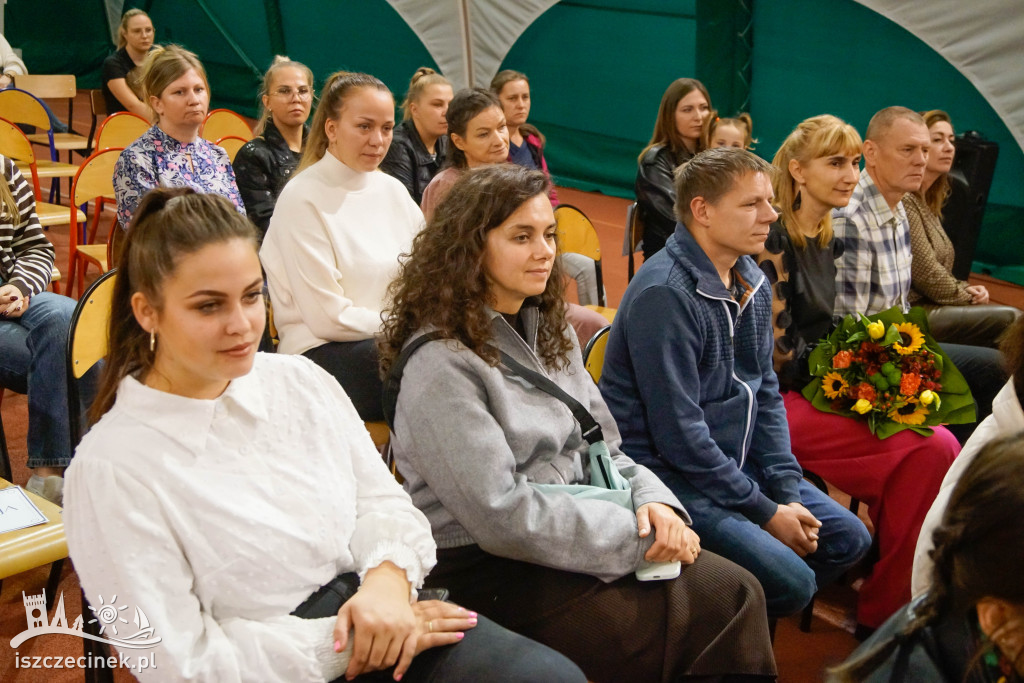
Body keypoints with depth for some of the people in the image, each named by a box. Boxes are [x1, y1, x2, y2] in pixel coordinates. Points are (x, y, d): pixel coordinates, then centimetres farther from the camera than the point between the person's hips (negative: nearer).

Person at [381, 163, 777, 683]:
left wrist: (653, 502, -9)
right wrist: (637, 536, -18)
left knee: (735, 592, -11)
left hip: (576, 531, 8)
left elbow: (602, 449, 12)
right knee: (713, 615, -18)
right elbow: (500, 515, -21)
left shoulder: (550, 333, 10)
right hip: (490, 572, -7)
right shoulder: (442, 365, -17)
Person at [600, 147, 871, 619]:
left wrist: (788, 491, -1)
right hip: (668, 474, -9)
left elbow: (765, 392, 11)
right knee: (790, 580, -19)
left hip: (736, 461, 9)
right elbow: (679, 435, -22)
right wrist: (767, 513, -15)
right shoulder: (664, 295, -23)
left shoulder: (751, 282, 6)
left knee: (848, 540, 8)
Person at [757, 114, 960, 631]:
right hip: (782, 404, -7)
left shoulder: (829, 240, 15)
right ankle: (882, 612, -5)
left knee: (941, 447, -16)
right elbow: (777, 354, -14)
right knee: (931, 451, -20)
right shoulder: (774, 242, -10)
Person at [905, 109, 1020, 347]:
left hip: (927, 303, 10)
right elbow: (926, 273, -16)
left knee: (1013, 317, -3)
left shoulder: (927, 200, 17)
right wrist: (967, 297, -3)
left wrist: (966, 289, 3)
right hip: (913, 311, -10)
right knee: (1009, 319, -16)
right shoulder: (904, 200, -14)